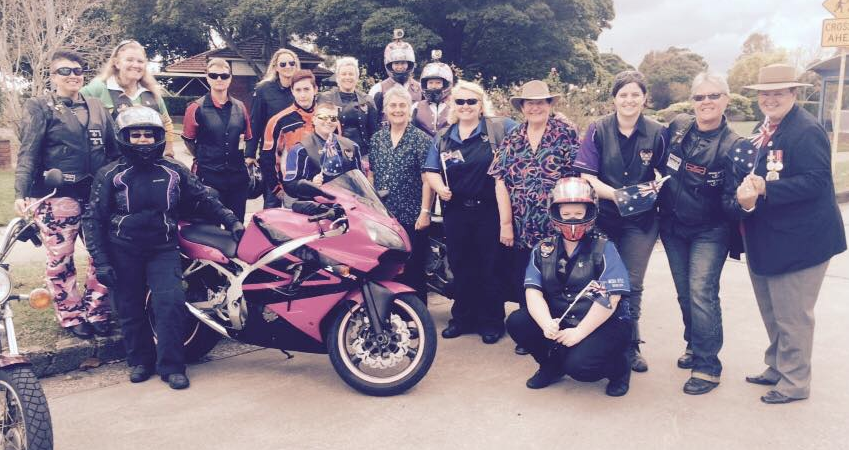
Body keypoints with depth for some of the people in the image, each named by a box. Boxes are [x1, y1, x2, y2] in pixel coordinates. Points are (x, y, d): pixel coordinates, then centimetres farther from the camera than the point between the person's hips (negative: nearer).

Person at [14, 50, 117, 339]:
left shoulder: (96, 106, 14)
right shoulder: (39, 108, 1)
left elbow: (112, 149, 16)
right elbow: (28, 154, -6)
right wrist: (21, 193, -16)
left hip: (97, 194, 4)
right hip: (56, 197, -4)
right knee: (60, 261, 3)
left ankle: (97, 312, 19)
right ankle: (71, 316, 17)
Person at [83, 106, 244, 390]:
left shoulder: (174, 171, 6)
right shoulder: (109, 175, 3)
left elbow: (202, 200, 16)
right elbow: (93, 219, 2)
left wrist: (230, 220, 6)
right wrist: (100, 261, -5)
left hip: (163, 249, 0)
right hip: (123, 253, 0)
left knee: (171, 303, -15)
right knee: (130, 310, 5)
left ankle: (171, 366, -4)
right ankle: (140, 360, 24)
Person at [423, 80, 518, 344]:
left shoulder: (497, 128, 0)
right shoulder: (443, 138, 11)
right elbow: (431, 170, 9)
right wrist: (439, 187, -10)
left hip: (489, 210, -4)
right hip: (455, 211, 4)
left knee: (489, 268, 3)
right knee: (460, 267, 11)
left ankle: (492, 322, 17)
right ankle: (462, 318, 26)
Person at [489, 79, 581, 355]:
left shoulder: (567, 134, 0)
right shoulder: (512, 140, 9)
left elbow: (575, 178, -5)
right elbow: (501, 180, 3)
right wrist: (506, 224, -3)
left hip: (556, 226, -3)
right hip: (521, 229, 3)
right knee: (521, 281, 10)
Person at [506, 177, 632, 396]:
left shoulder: (604, 248, -9)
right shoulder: (543, 249, 2)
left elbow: (610, 298, -18)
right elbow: (533, 290, -8)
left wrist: (579, 332, -22)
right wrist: (547, 324, -27)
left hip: (604, 325, -4)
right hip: (560, 323, 4)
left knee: (578, 365, -29)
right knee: (516, 322, -16)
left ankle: (619, 368, 6)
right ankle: (552, 365, 9)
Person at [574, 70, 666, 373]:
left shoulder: (656, 133, -2)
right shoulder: (598, 130, -5)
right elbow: (586, 177, -10)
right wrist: (615, 194, -25)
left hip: (641, 220, 1)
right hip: (604, 217, 0)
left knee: (632, 284, 6)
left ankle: (630, 346, 22)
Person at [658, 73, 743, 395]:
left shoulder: (731, 145, -14)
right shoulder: (678, 127, -2)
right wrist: (657, 189, 5)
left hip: (709, 232, -4)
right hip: (673, 226, 5)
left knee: (701, 292, -12)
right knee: (685, 293, 14)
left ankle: (707, 365, 0)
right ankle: (694, 345, 34)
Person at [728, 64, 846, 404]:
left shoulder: (807, 131, -15)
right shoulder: (764, 130, 11)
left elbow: (816, 181, -23)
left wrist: (764, 190, -27)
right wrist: (742, 196, -11)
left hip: (798, 241, -9)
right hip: (766, 240, 9)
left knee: (792, 317, 2)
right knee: (773, 313, 21)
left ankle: (794, 382, 19)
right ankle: (777, 368, 37)